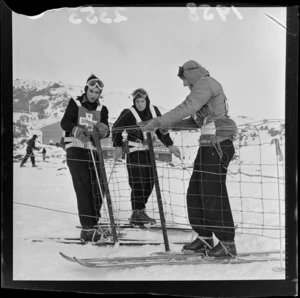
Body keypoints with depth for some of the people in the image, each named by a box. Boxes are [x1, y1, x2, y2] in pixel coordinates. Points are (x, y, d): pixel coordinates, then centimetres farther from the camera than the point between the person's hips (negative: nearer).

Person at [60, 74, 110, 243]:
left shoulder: (102, 109, 10)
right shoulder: (75, 103, 2)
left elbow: (107, 132, -1)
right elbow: (65, 122, -10)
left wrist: (103, 130, -26)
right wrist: (77, 130, -31)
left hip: (93, 151, 4)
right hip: (75, 149, -4)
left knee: (98, 188, 0)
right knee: (83, 188, -14)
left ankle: (93, 222, 18)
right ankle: (87, 227, -14)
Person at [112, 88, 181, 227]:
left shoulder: (154, 111, 3)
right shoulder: (129, 113, -11)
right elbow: (116, 128, 0)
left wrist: (170, 145, 9)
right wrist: (118, 147, -4)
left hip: (149, 150, 6)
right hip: (134, 151, -6)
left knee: (149, 181, 6)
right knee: (138, 182, -11)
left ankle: (140, 211, 19)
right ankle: (137, 213, -3)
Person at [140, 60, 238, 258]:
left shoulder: (205, 83, -6)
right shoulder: (204, 87, 24)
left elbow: (186, 109, -20)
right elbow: (196, 121, 26)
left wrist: (157, 122, -19)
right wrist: (171, 125, 17)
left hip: (217, 144, -10)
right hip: (209, 146, 10)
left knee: (214, 193, -7)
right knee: (196, 193, 9)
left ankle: (228, 243, 0)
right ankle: (205, 238, 16)